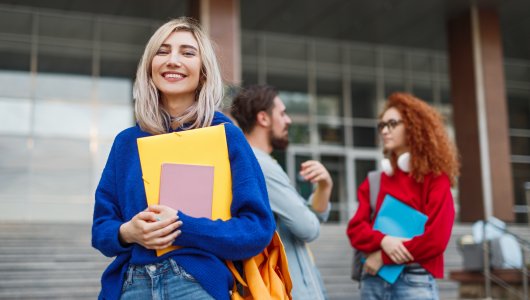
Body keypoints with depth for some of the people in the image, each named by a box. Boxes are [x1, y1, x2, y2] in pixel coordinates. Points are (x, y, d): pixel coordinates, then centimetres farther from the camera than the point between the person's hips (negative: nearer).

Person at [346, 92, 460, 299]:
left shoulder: (435, 177, 1)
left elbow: (436, 237, -9)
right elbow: (355, 227, 7)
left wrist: (385, 257, -9)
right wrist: (383, 241, -14)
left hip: (414, 280, -4)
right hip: (373, 279, 4)